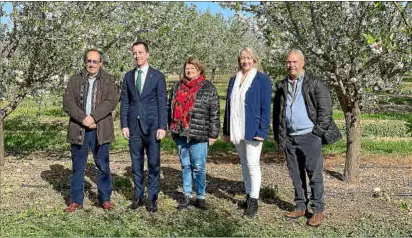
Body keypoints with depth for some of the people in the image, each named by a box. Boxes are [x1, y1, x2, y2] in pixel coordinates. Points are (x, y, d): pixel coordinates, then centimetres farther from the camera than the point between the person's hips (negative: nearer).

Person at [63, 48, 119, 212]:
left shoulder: (108, 80, 5)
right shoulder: (74, 80, 9)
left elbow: (112, 101, -9)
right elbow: (67, 103, -1)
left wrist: (93, 117, -18)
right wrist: (83, 118, -15)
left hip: (100, 130, -1)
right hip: (78, 129, 2)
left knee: (103, 166, 7)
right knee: (78, 167, 9)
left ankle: (105, 199, 19)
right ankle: (76, 200, 20)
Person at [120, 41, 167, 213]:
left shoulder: (157, 76, 0)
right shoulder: (128, 76, 10)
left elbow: (162, 103, -3)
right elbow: (124, 102, 9)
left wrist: (162, 127, -9)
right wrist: (124, 125, 2)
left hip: (152, 126, -3)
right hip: (134, 126, 3)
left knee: (153, 164, 1)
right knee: (136, 164, 10)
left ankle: (152, 199, 11)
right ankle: (139, 196, 21)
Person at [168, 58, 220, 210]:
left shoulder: (208, 88, -2)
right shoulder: (177, 86, 11)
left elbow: (214, 114, -3)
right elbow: (171, 107, 17)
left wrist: (213, 134, -6)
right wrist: (171, 127, 13)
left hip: (198, 135, -4)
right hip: (180, 134, 4)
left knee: (198, 167, -1)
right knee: (185, 166, 12)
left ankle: (200, 197, 12)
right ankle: (187, 196, 21)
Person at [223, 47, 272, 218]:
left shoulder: (262, 79, -4)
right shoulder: (233, 80, 12)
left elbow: (266, 107, -8)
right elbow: (228, 106, 13)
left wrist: (262, 131, -16)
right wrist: (226, 130, 10)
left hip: (252, 130, -6)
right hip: (237, 131, 6)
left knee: (252, 164, -6)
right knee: (244, 163, 14)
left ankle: (254, 202, 2)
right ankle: (249, 196, 26)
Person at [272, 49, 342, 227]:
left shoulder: (314, 83, -2)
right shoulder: (282, 86, 13)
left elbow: (325, 108, -5)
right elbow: (277, 112, 17)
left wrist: (318, 131, -10)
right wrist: (278, 135, 11)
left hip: (309, 136, -5)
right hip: (290, 138, 5)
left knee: (314, 174, 0)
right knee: (296, 174, 11)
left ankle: (318, 210, 8)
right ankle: (300, 207, 22)